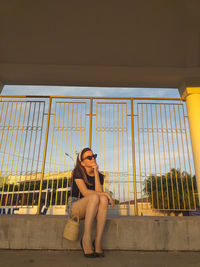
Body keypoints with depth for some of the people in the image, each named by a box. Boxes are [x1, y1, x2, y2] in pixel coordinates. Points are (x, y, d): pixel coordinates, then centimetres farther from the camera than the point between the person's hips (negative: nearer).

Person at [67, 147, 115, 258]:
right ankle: (86, 239, -31)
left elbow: (99, 191, -12)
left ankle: (98, 241, -29)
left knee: (103, 199, -31)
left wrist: (96, 172, -15)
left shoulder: (99, 175, 6)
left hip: (92, 211, 4)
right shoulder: (78, 172, -7)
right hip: (75, 207, -4)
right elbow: (85, 192, -19)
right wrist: (106, 194, -18)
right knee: (95, 197, -34)